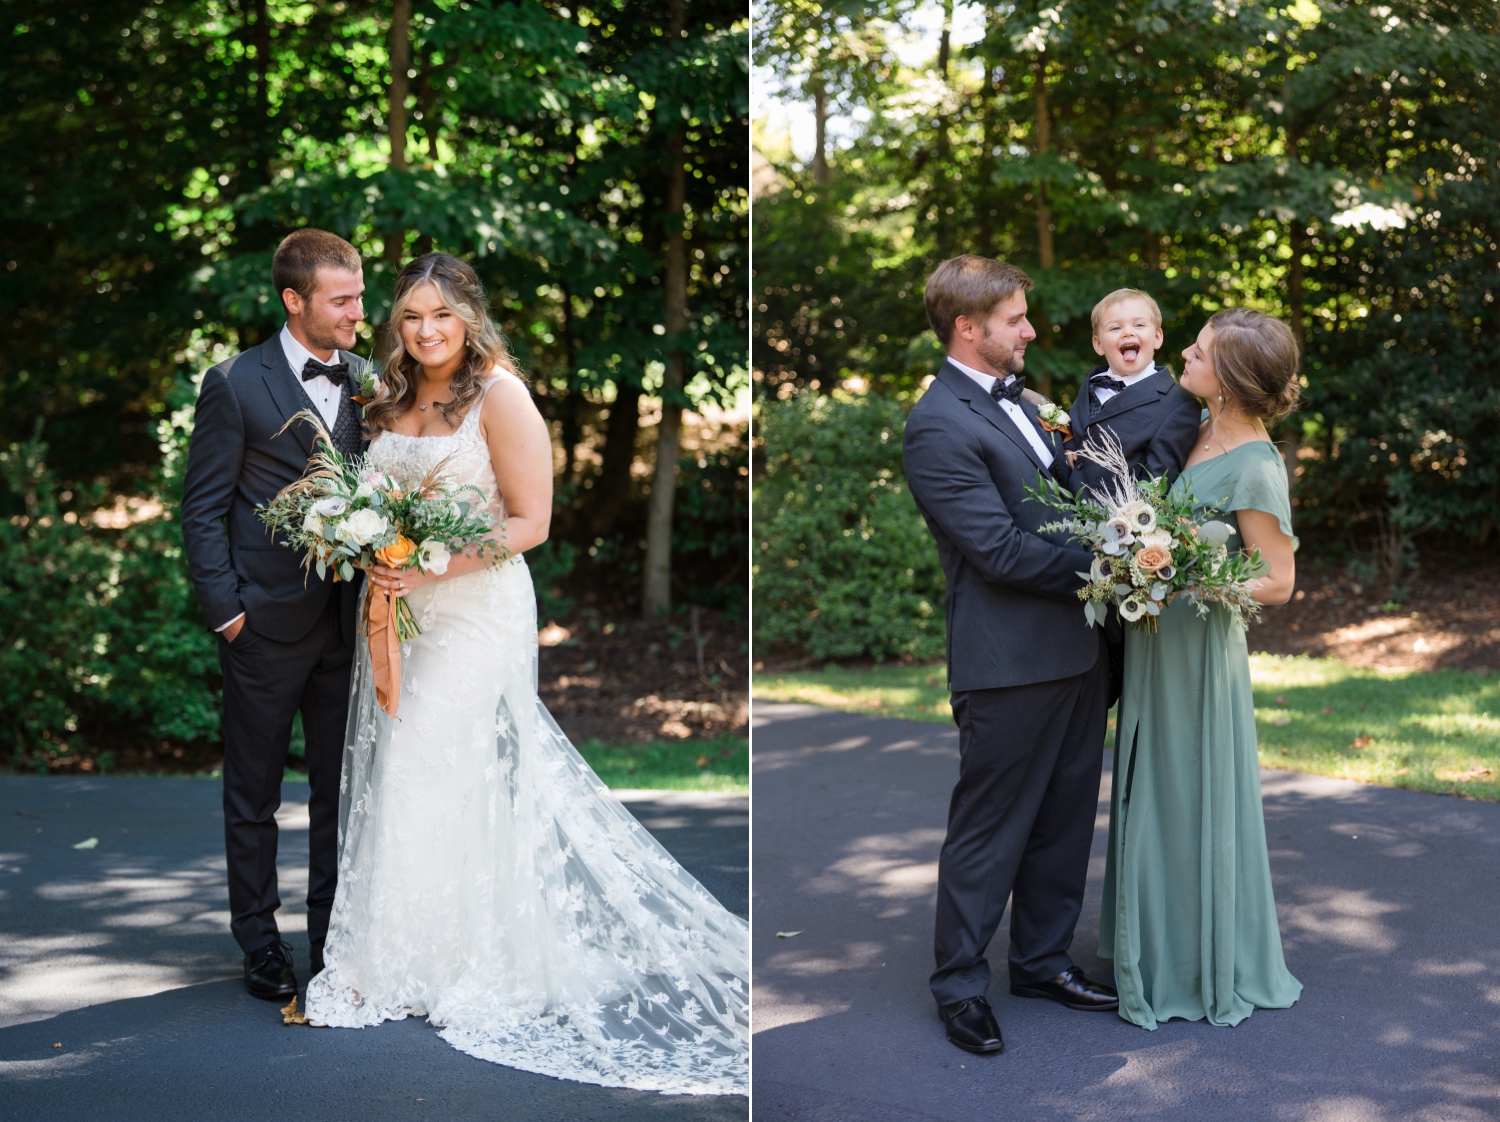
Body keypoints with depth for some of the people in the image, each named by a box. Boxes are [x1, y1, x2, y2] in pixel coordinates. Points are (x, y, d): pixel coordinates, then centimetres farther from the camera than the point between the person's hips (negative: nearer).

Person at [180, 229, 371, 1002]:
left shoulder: (369, 383, 7)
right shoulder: (236, 385, -5)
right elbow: (203, 510, -4)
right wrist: (224, 610, -9)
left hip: (348, 620, 4)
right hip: (266, 623, -4)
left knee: (342, 790, 11)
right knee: (253, 793, 8)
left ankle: (333, 939, 23)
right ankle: (260, 945, 21)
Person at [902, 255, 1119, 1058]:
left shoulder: (1014, 397, 12)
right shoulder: (939, 426, -16)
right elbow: (1001, 550, -21)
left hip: (1074, 651, 9)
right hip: (1010, 662, -9)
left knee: (1064, 821, 18)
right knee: (989, 832, 3)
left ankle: (1041, 961, 32)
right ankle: (959, 984, 17)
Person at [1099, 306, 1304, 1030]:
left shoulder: (1254, 466, -19)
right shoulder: (1198, 434, 4)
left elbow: (1277, 582, -17)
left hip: (1200, 650, -8)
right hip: (1154, 645, 8)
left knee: (1198, 800, 5)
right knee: (1154, 796, 17)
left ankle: (1211, 969, 22)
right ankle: (1160, 951, 33)